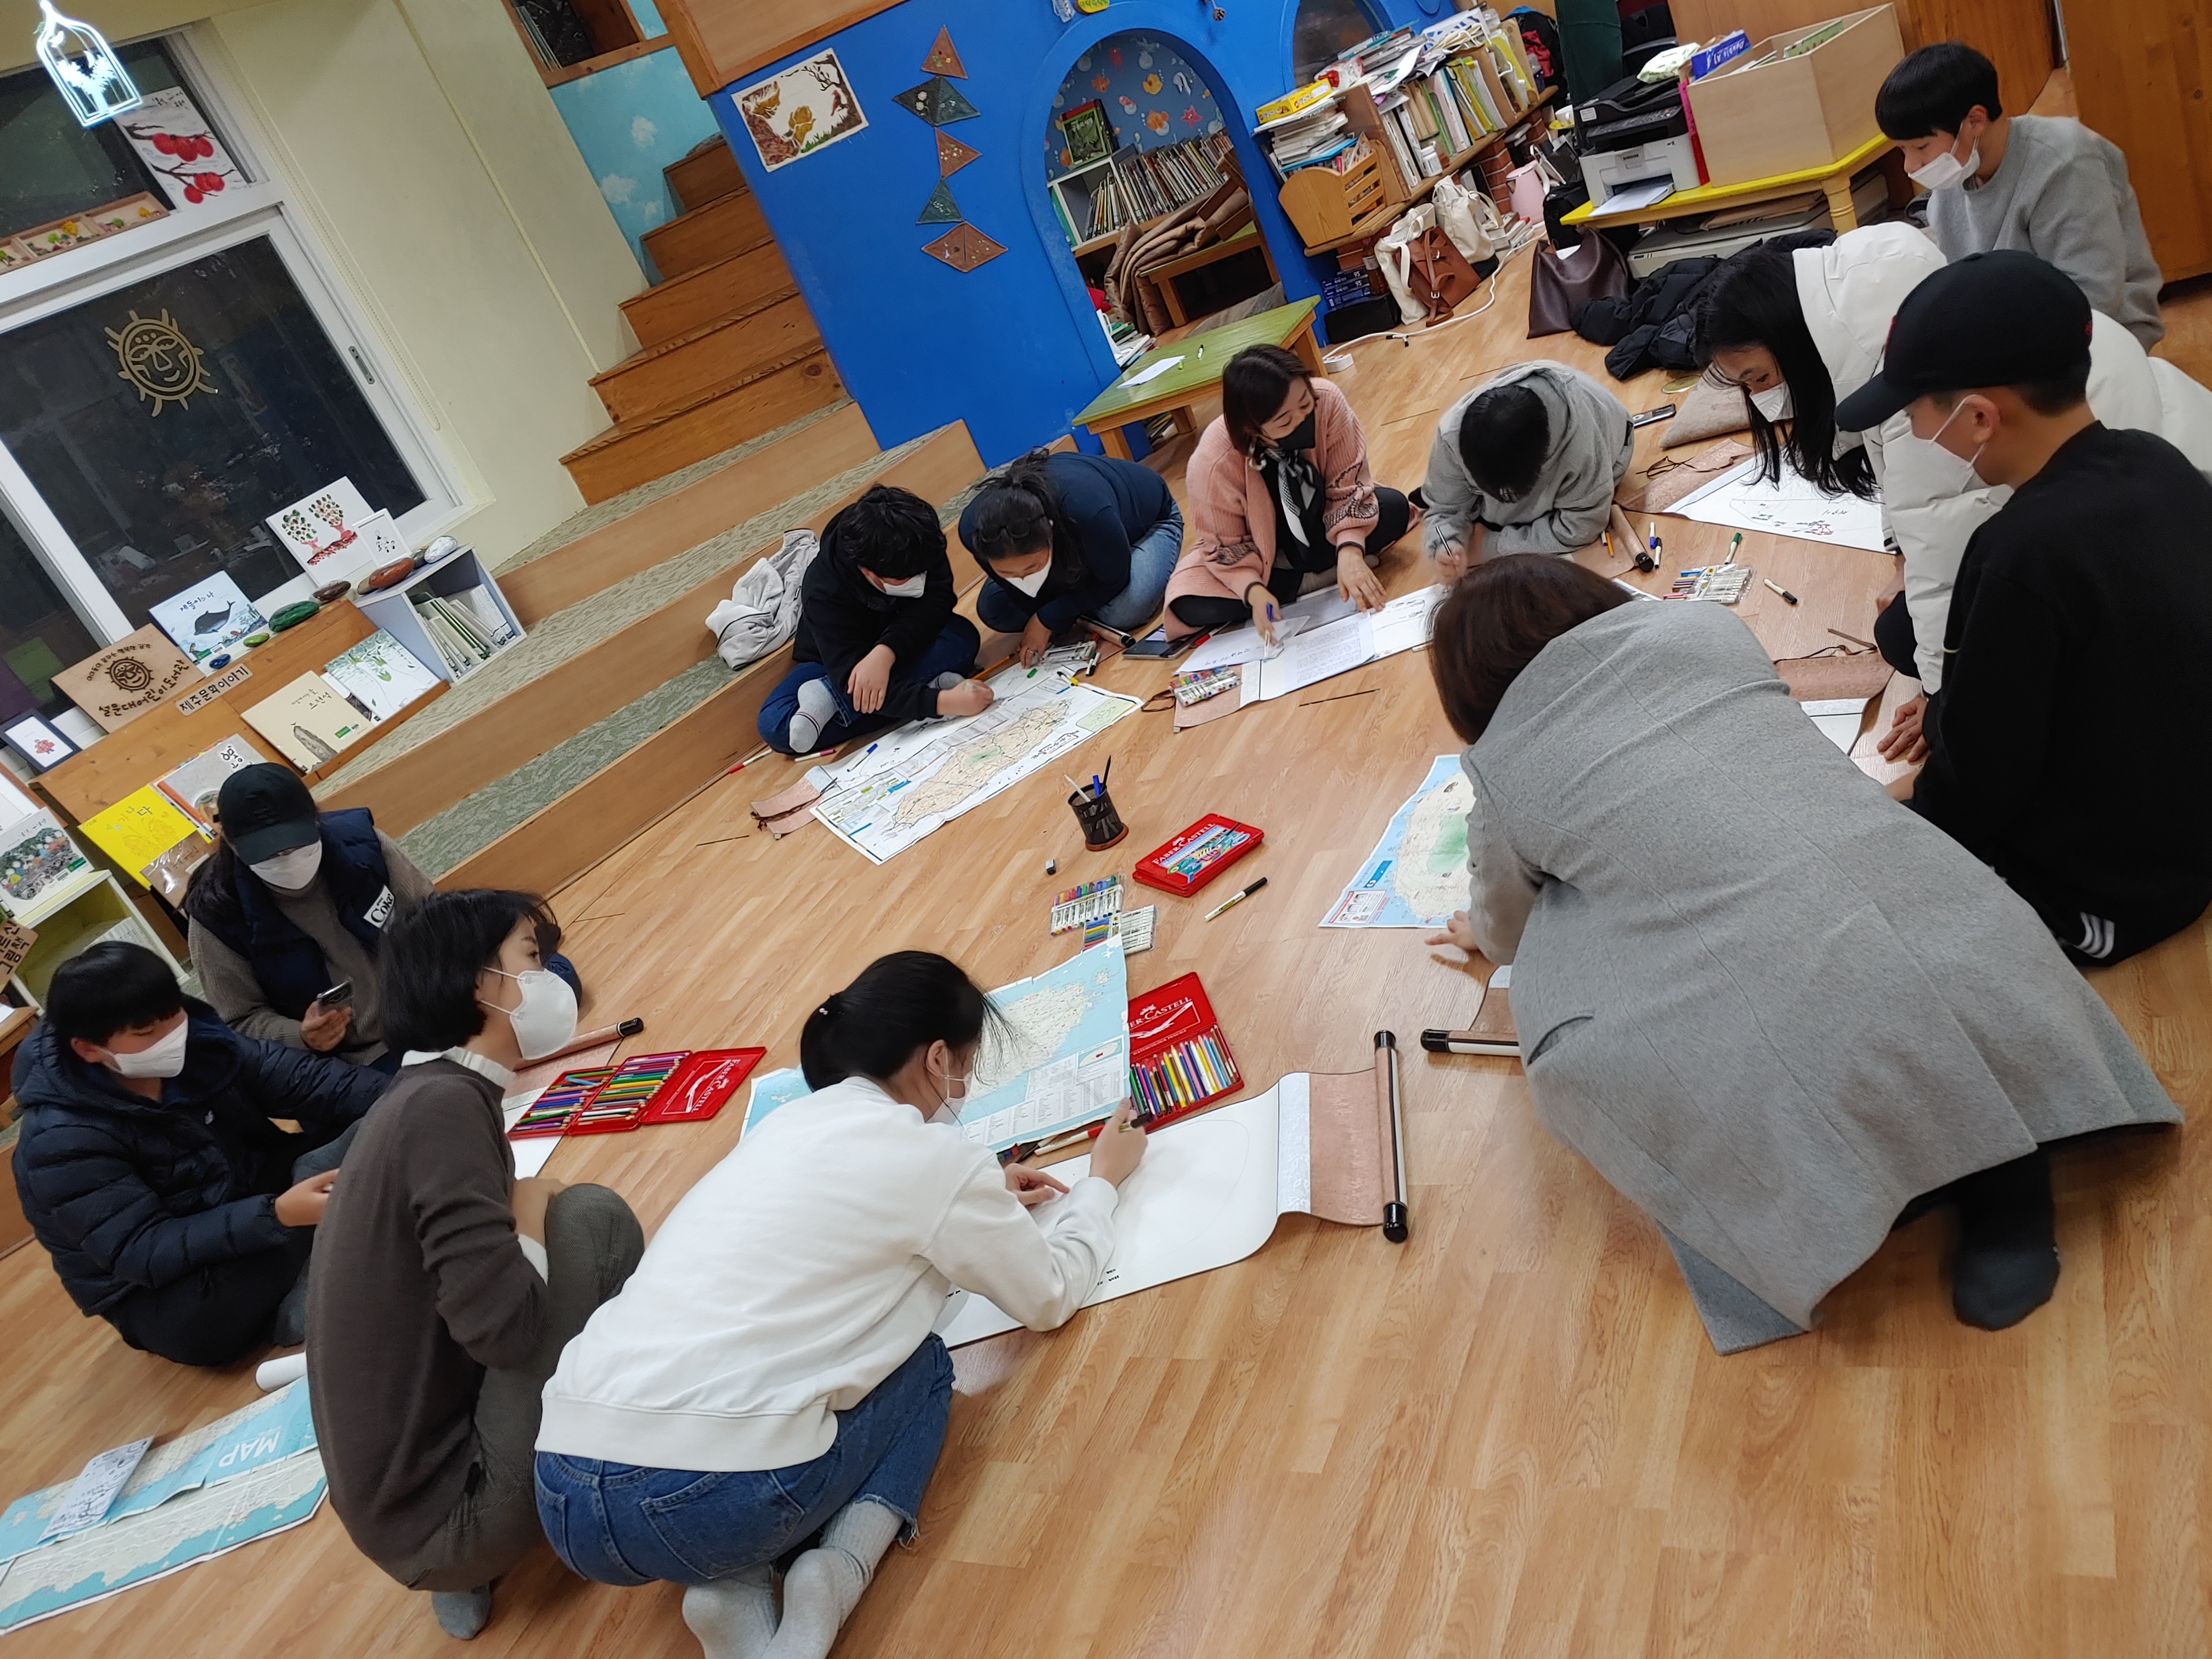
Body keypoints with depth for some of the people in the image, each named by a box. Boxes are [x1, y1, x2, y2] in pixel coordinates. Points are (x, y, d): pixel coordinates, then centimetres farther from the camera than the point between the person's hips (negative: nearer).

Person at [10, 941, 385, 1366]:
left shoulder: (194, 1038, -8)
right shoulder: (63, 1143, -25)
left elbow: (296, 1078, -9)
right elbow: (143, 1253, -30)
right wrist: (278, 1216, -43)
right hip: (169, 1297, -7)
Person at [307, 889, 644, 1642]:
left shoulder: (426, 1095, 9)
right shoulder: (442, 1104, -20)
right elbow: (508, 1327, -26)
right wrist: (531, 1206, -10)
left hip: (409, 1476, 9)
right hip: (443, 1511, -9)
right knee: (589, 1217, -12)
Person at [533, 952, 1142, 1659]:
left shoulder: (789, 1125, 18)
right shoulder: (936, 1155, -1)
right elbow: (1051, 1297, 16)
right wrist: (1102, 1180, 32)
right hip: (721, 1497, -6)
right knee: (923, 1363, 21)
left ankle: (732, 1590, 10)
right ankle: (835, 1576, 0)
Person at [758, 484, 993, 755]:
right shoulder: (824, 593, -35)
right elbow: (851, 676, -40)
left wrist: (885, 652, -49)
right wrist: (942, 701, -51)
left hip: (899, 648, 3)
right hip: (832, 661, -2)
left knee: (963, 636, -31)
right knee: (774, 725, -30)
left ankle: (833, 699, -32)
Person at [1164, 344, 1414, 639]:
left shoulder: (1326, 400, -28)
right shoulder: (1214, 463, -33)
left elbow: (1348, 484, -18)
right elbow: (1227, 547, -19)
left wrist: (1349, 552, -34)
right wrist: (1253, 590, -38)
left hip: (1320, 525, 1)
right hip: (1259, 552, -1)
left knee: (1393, 509, -25)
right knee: (1193, 607, -28)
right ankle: (1320, 577, -16)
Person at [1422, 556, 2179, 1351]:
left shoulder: (1503, 770, 9)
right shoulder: (1708, 628, 18)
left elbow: (1507, 927, 30)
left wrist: (1480, 935, 55)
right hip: (1974, 951, 5)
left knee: (1568, 1057, 15)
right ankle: (2004, 1186, 15)